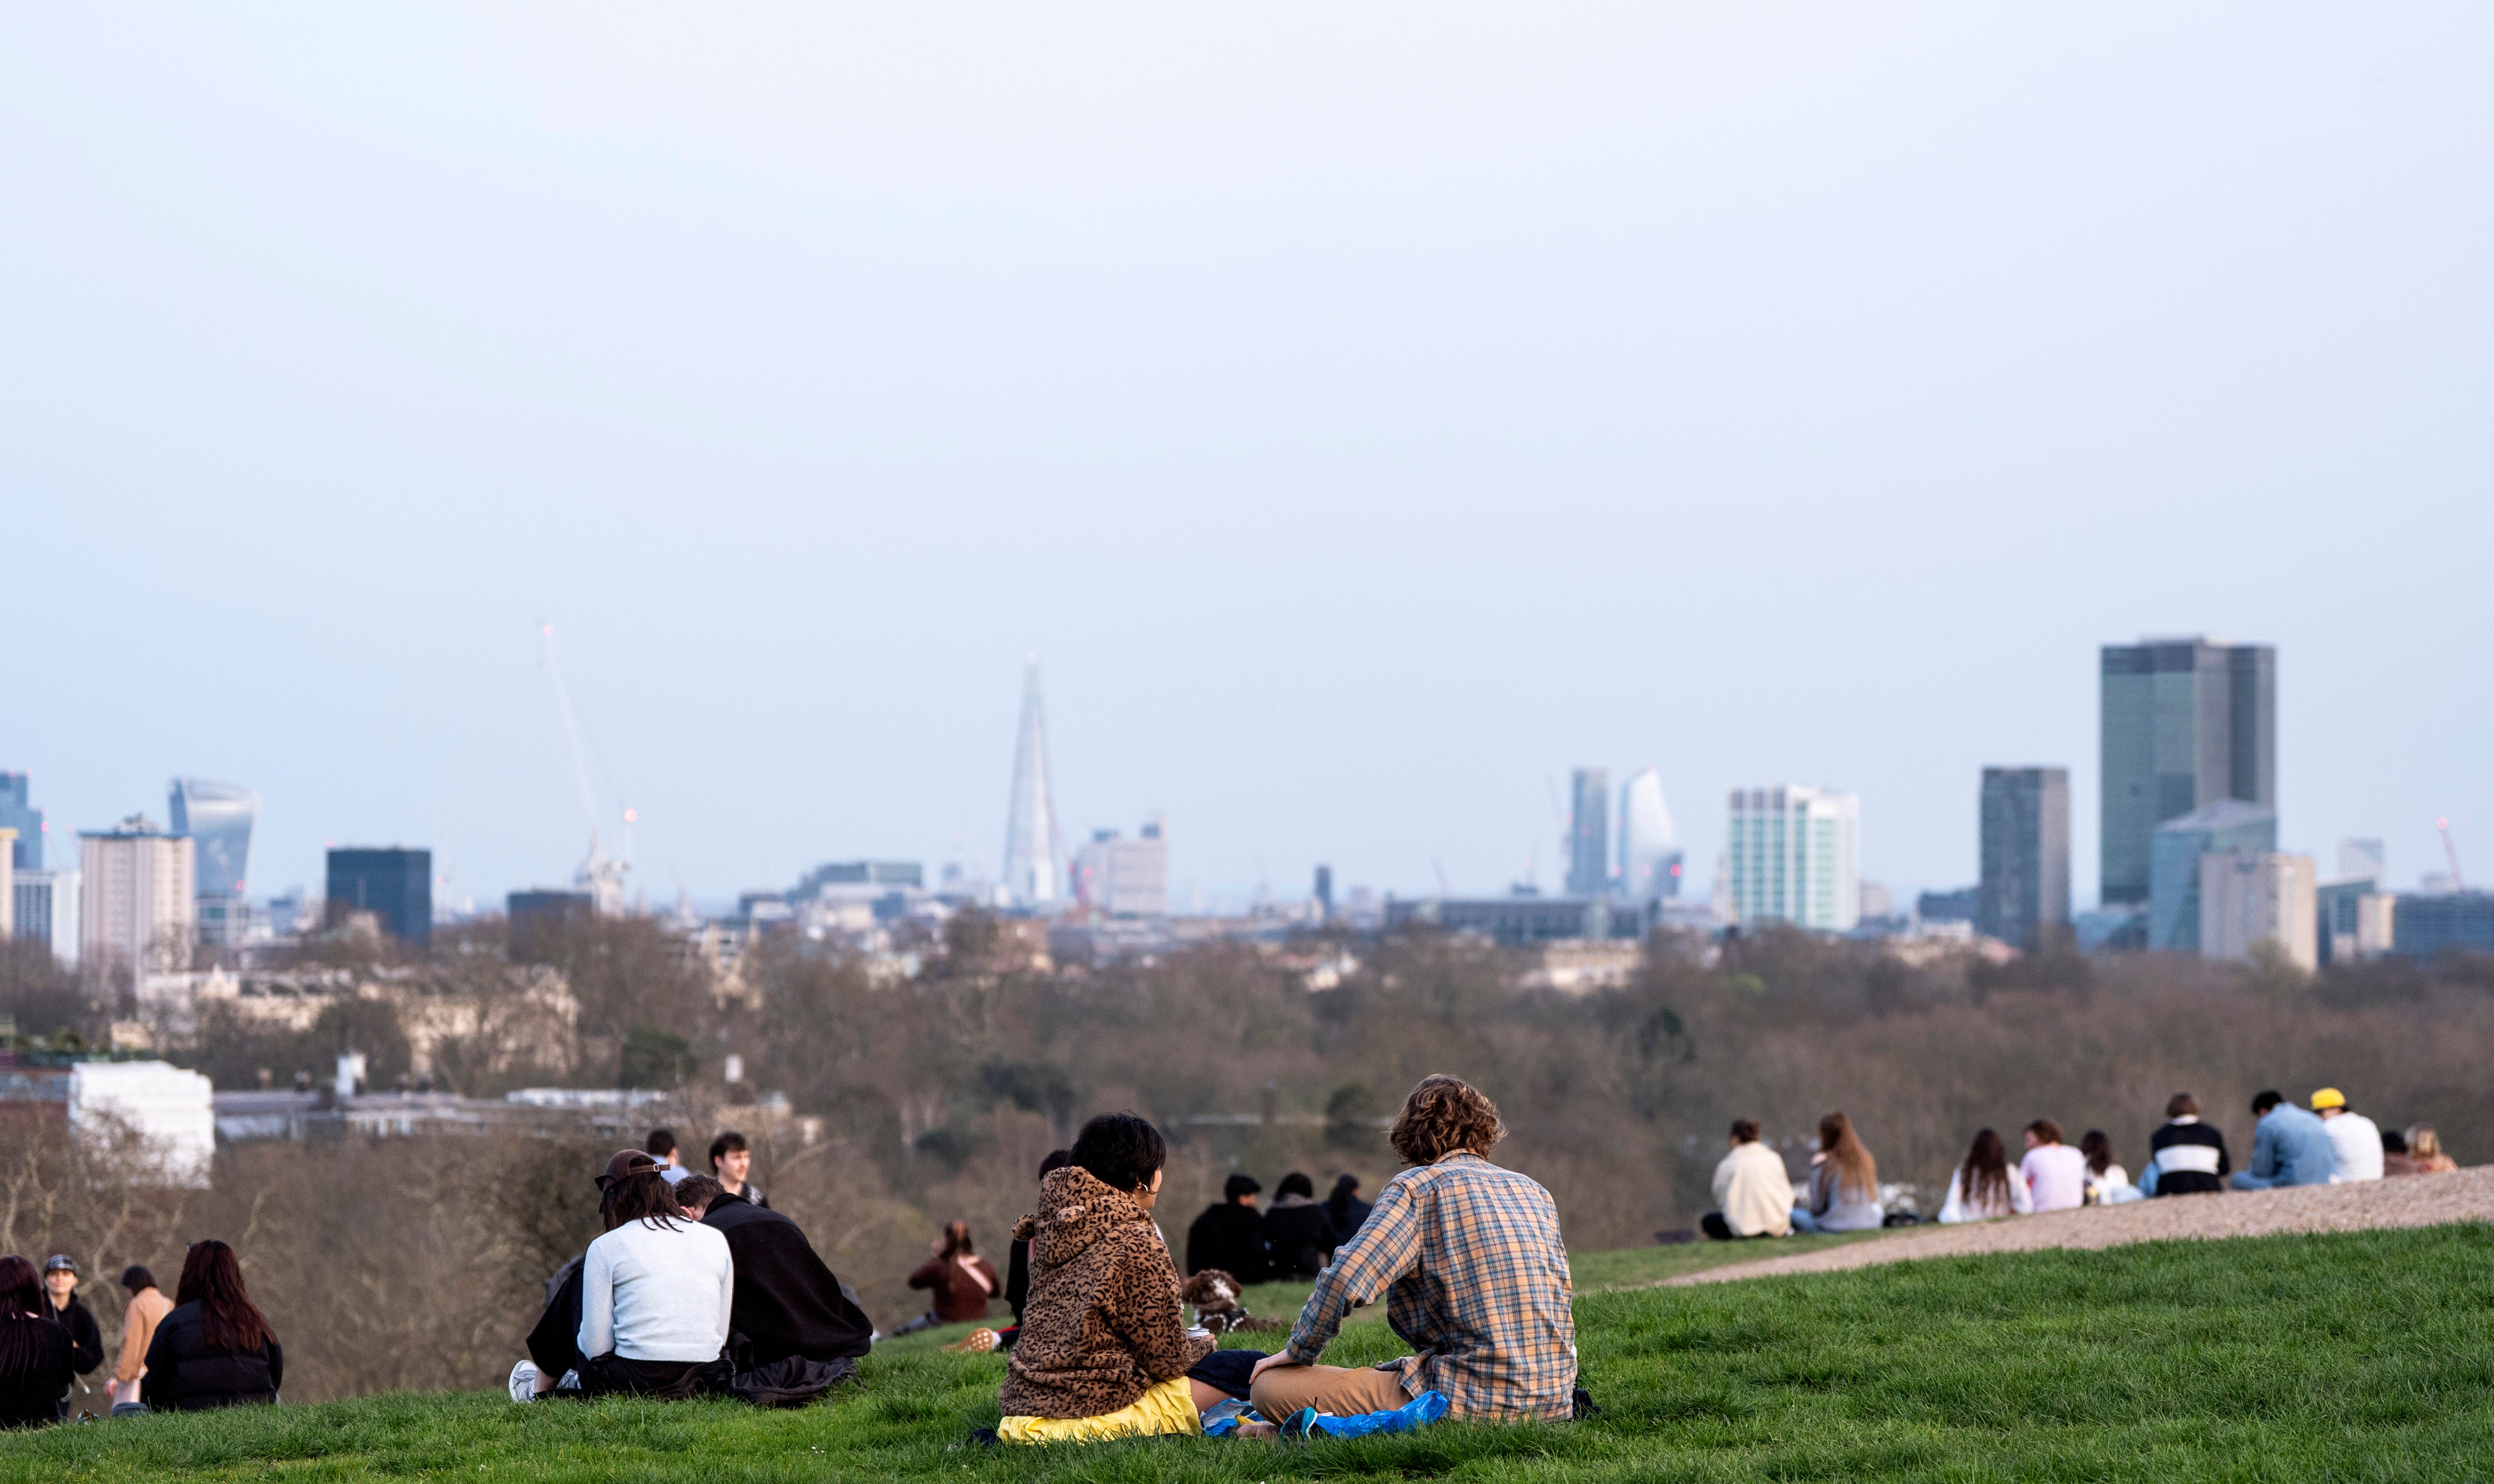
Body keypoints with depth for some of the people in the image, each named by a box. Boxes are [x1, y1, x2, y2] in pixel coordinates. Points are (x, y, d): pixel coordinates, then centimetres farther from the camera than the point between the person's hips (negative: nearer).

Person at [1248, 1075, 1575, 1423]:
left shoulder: (1417, 1186, -3)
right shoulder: (1537, 1194, 16)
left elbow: (1345, 1280, -15)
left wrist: (1299, 1351, 1)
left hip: (1466, 1404, -7)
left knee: (1269, 1386, -3)